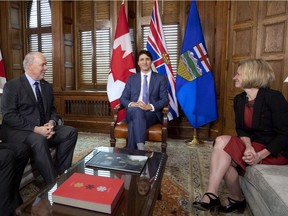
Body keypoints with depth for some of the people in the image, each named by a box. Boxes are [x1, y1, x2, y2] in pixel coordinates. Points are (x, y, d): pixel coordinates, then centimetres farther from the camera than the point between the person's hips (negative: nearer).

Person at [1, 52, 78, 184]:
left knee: (71, 132, -15)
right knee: (39, 140, -36)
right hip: (18, 131, -6)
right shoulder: (12, 86, -5)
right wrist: (35, 129, -23)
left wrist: (51, 123, -9)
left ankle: (61, 174, -9)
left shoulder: (47, 86, 12)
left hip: (44, 129, 6)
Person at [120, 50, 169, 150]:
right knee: (137, 110, -37)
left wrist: (150, 106, -20)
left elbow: (165, 99, -1)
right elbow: (123, 98, 9)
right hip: (133, 112, 2)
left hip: (152, 113, -1)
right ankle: (140, 148, -40)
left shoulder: (161, 78, 8)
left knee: (133, 124, -34)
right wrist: (132, 104, -16)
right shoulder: (131, 78, 15)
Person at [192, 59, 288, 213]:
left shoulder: (273, 97, -17)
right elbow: (241, 129, 3)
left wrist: (260, 155, -25)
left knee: (222, 142, -25)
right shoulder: (239, 99, 3)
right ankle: (236, 199, -1)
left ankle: (212, 196, -17)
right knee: (225, 158, -22)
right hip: (254, 145, 6)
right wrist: (248, 146, -18)